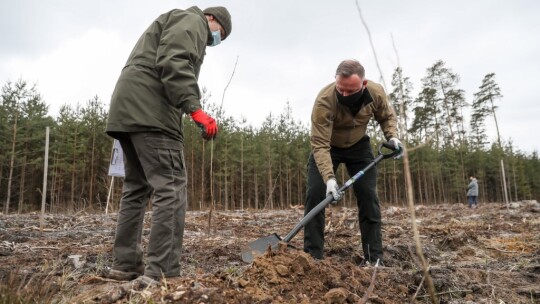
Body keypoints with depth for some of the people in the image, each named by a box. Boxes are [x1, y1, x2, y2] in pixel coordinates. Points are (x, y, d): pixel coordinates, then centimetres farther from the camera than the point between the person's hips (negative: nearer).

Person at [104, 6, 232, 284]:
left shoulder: (177, 25, 35)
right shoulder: (192, 21, 5)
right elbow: (173, 64, -15)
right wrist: (195, 108, -23)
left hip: (128, 108, 10)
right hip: (150, 110, -10)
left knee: (137, 187, 11)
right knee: (170, 187, -12)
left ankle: (125, 264, 15)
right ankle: (162, 272, -13)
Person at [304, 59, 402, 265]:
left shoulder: (376, 93, -24)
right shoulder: (324, 101, -37)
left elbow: (387, 116, -1)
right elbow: (320, 145, -38)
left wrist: (392, 136, -20)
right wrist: (329, 178, -49)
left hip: (359, 146, 3)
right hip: (327, 146, -2)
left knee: (368, 196, -5)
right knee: (315, 194, -13)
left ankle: (374, 258, 5)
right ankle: (312, 256, -3)